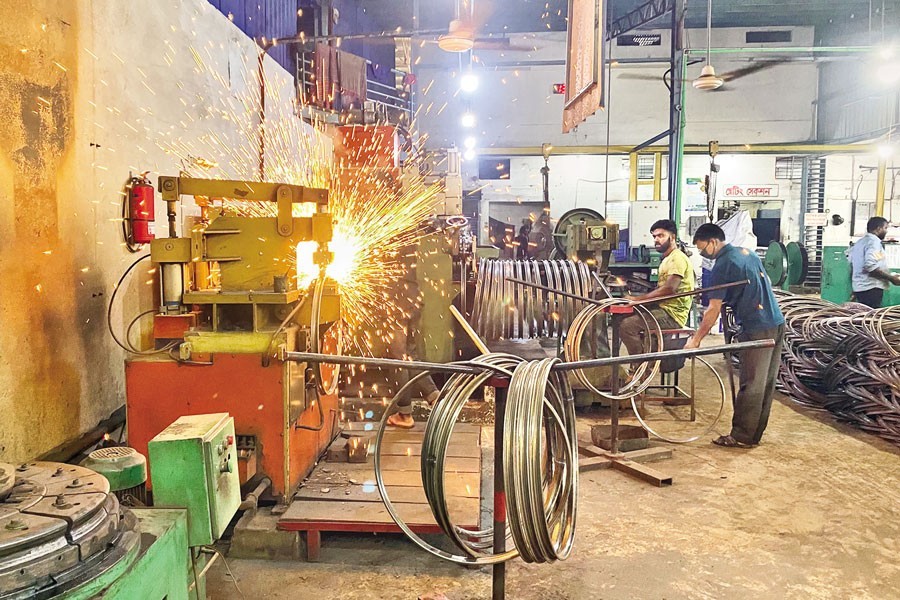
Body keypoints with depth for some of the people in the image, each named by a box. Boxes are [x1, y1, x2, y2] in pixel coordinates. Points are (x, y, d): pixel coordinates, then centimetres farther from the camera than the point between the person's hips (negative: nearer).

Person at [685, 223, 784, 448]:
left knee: (751, 385, -3)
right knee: (766, 383, 11)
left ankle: (741, 437, 4)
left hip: (757, 329, -9)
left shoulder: (723, 265, -13)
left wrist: (695, 340, -9)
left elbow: (714, 310, -15)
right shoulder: (748, 252, 13)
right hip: (777, 324, 9)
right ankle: (754, 434, 20)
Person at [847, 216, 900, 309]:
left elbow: (852, 264, 22)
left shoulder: (860, 242, 18)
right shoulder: (874, 241, -10)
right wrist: (891, 278, -14)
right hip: (871, 288, -9)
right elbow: (870, 266, -22)